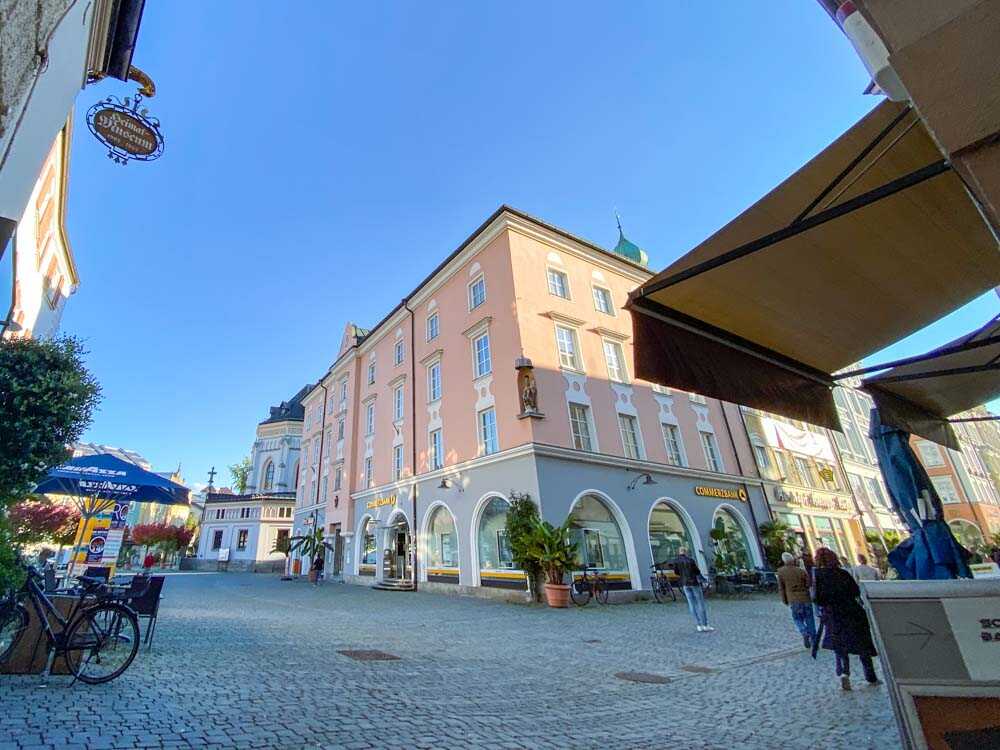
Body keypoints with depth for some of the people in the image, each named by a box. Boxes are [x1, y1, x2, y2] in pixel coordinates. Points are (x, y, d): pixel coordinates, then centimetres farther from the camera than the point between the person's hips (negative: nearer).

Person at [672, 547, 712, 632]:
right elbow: (697, 572, -7)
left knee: (692, 604, 7)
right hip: (694, 582, -3)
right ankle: (705, 625, 9)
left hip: (684, 584, 3)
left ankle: (699, 626, 8)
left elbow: (676, 572, 6)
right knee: (700, 604, 6)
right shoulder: (690, 560, -12)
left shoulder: (675, 561, -3)